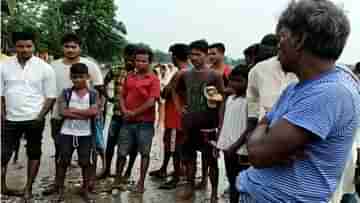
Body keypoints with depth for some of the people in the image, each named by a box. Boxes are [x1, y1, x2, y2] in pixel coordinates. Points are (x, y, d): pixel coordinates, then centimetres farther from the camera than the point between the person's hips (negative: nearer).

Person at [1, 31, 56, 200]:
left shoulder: (44, 68, -5)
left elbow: (50, 96, -4)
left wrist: (40, 117, -11)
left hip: (34, 119, -2)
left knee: (34, 153, 9)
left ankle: (28, 188, 22)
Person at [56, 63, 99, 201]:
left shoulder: (93, 94, 1)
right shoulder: (66, 93, 1)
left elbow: (94, 111, -15)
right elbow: (62, 111, -12)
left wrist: (73, 110, -14)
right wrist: (84, 114, -17)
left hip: (86, 134, 0)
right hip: (67, 133, 0)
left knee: (86, 162, 8)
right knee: (63, 161, 9)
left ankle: (85, 189, 25)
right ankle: (60, 188, 24)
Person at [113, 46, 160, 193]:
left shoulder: (153, 79, -6)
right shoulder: (129, 77, 11)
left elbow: (151, 101, -14)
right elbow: (122, 96, 13)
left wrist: (134, 113, -11)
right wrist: (125, 111, -5)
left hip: (145, 122, -4)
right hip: (128, 121, 5)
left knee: (144, 153, 5)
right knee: (122, 152, 10)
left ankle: (141, 183, 15)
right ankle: (117, 179, 25)